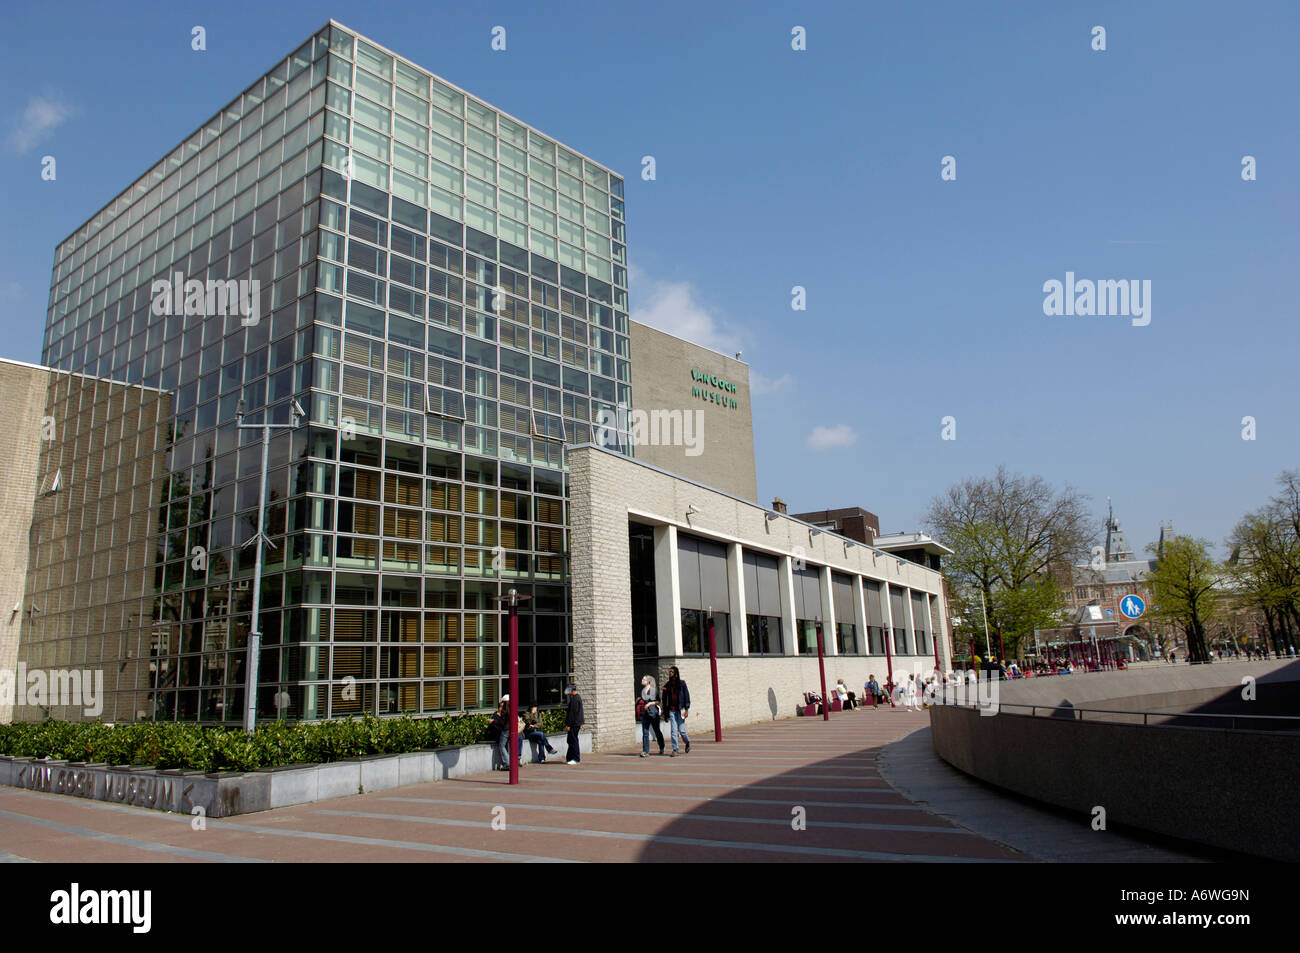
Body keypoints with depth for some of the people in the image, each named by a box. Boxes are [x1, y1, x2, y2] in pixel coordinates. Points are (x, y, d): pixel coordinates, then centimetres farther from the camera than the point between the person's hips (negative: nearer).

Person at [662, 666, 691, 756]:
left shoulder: (681, 683, -1)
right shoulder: (667, 685, 7)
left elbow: (687, 696, -2)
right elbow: (665, 699, 12)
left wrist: (686, 709, -9)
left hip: (680, 709, -3)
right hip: (671, 710, 3)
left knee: (681, 730, -2)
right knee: (673, 731, -2)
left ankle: (687, 743, 27)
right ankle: (674, 750, 2)